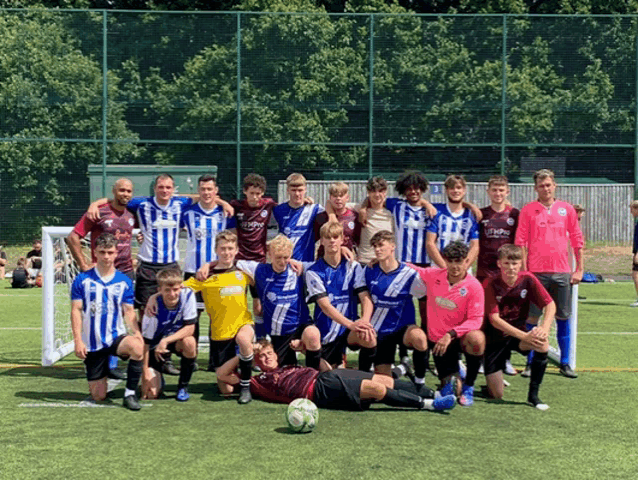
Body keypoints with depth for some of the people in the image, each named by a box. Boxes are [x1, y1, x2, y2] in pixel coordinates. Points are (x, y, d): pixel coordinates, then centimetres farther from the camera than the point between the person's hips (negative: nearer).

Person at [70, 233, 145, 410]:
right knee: (98, 397, 1)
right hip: (93, 343, 0)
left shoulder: (124, 281, 2)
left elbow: (128, 312, 1)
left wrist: (137, 333, -18)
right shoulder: (83, 279, -2)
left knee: (136, 346, -37)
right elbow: (76, 311, -3)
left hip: (117, 337, 0)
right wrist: (78, 341, -13)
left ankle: (130, 393, -19)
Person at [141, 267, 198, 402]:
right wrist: (145, 374, -19)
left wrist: (166, 341, -32)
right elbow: (145, 342, -19)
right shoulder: (154, 307, -26)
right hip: (155, 345, -2)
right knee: (151, 393, -15)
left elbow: (190, 328, -19)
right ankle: (158, 377, 24)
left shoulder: (188, 295, -21)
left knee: (189, 342, -35)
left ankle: (183, 386, -11)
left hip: (177, 339, 2)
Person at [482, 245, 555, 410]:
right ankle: (492, 378, 30)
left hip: (518, 334, 3)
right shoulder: (490, 284, -19)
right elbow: (494, 319, -24)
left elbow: (550, 304, -10)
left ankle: (533, 394, -14)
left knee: (542, 344, -31)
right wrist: (524, 336, -33)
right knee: (497, 395, -8)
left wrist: (545, 327, -30)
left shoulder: (527, 279, -11)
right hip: (495, 339, -3)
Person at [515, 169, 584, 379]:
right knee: (532, 318, 0)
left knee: (563, 318, 6)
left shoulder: (567, 209, 7)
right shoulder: (528, 210, 1)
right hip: (536, 272, -2)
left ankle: (565, 363, 15)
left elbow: (577, 240, 10)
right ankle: (530, 363, 10)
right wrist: (523, 270, -7)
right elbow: (521, 242, 0)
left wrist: (579, 269, 6)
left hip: (562, 271, 2)